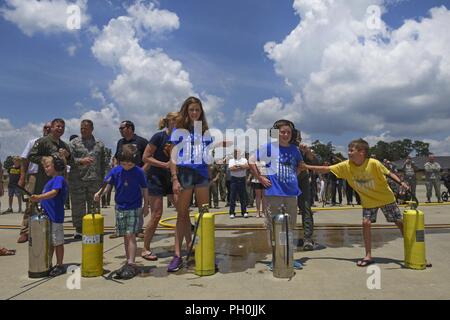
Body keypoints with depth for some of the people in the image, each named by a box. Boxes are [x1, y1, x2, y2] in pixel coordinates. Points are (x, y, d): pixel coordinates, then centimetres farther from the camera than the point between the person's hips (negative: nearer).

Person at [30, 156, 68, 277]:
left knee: (57, 242, 2)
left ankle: (59, 266, 12)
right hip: (47, 216, 9)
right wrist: (37, 199, 11)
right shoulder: (51, 180, 17)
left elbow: (54, 193, -28)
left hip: (55, 217, -9)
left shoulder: (59, 179, -12)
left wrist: (39, 197, -39)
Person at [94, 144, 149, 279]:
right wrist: (99, 193, -26)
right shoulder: (115, 171, -2)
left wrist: (146, 206, 5)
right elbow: (107, 184, -5)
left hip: (134, 208, -4)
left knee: (130, 235, -10)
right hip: (120, 208, 4)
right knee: (125, 237, 10)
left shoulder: (139, 172, -8)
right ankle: (129, 262, 21)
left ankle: (131, 265, -7)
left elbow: (144, 189, 1)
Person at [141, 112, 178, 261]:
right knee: (156, 214, -4)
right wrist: (165, 164, -19)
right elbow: (146, 157, -13)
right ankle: (145, 249, 10)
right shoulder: (159, 136, -12)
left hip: (171, 178, 6)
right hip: (156, 178, -6)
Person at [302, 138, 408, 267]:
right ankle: (368, 256, 4)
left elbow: (389, 173, -16)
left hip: (386, 197, -3)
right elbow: (326, 169, -15)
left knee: (400, 222, 8)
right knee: (366, 223, -7)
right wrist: (307, 167, -20)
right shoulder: (346, 165, -16)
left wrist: (401, 182, -29)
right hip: (368, 201, 3)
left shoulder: (373, 163, -28)